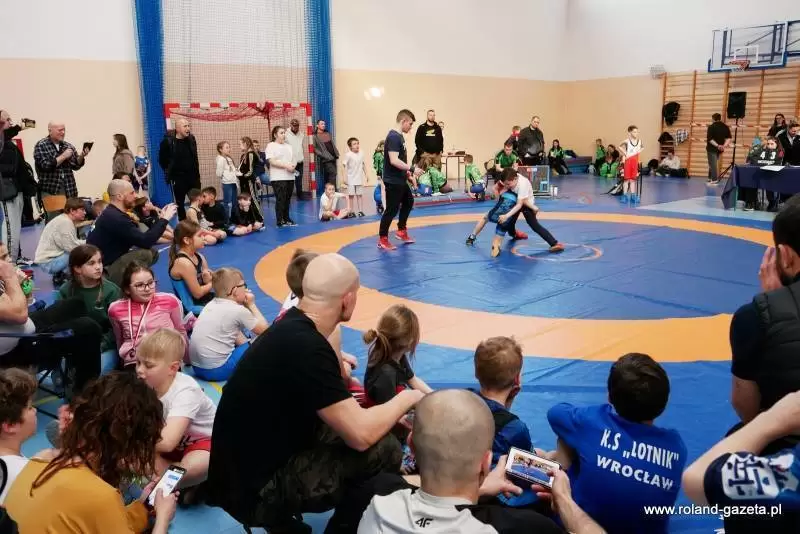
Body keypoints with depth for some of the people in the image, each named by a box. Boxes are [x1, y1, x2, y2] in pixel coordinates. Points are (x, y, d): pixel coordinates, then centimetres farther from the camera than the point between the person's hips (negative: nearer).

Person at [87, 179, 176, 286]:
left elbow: (139, 237, 9)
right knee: (146, 254, -25)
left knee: (153, 253, 5)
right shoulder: (115, 218, -24)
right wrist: (164, 219, -16)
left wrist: (160, 218, 2)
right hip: (101, 270, -10)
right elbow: (145, 241, -26)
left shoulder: (112, 214, 9)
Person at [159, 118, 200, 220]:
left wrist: (196, 172, 11)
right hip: (178, 178, -4)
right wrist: (170, 171, -1)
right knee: (180, 203, 7)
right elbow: (162, 160, -4)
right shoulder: (168, 141, -13)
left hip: (193, 176, 4)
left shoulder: (191, 139, 3)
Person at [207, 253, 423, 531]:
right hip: (254, 489, -10)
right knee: (384, 449, -17)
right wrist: (406, 398, -11)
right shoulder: (304, 346, -28)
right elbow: (361, 434, -26)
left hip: (251, 467, 10)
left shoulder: (292, 327, 3)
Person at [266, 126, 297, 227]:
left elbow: (293, 159, 17)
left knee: (287, 199, 9)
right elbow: (272, 161, -14)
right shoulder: (271, 146, -3)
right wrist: (286, 166, -19)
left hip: (290, 177, 6)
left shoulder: (288, 146, 17)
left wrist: (293, 166, -7)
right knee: (280, 199, -8)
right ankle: (280, 221, -4)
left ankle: (286, 219, 19)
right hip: (278, 178, -6)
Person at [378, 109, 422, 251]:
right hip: (393, 181, -11)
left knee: (408, 202, 24)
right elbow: (394, 161, -28)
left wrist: (409, 175, 18)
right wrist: (412, 169, -25)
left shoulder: (399, 136, 11)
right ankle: (382, 239, 8)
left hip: (400, 180, 11)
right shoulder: (393, 137, -20)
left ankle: (401, 231, 36)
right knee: (391, 209, -3)